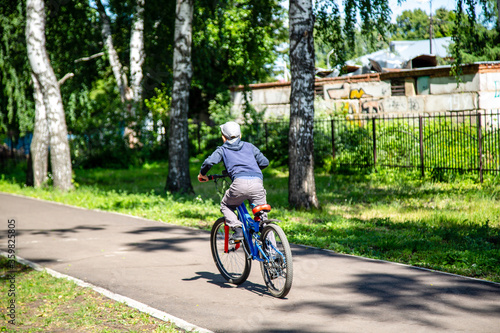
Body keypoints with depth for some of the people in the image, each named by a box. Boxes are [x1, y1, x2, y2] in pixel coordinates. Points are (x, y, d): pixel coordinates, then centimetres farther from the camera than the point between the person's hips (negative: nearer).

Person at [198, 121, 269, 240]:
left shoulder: (222, 149, 19)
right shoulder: (249, 146, 27)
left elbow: (209, 162, 2)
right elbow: (264, 162, 22)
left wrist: (202, 174, 21)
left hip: (240, 182, -2)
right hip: (257, 182, 2)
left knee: (226, 206, 22)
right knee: (261, 213, 17)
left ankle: (238, 229, 2)